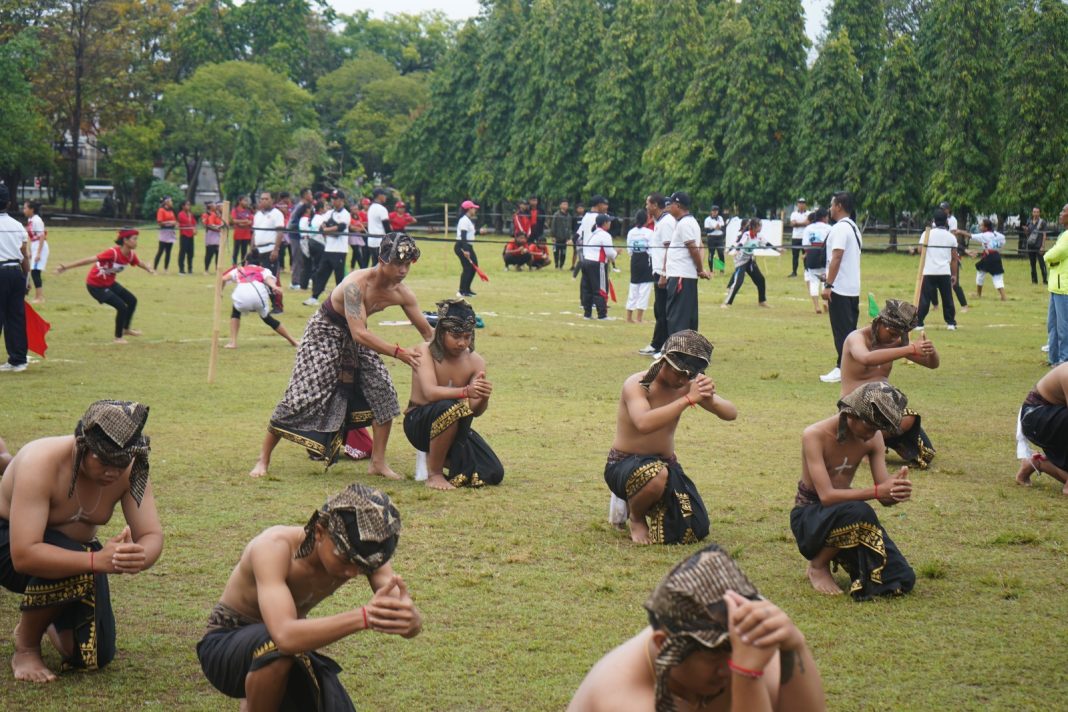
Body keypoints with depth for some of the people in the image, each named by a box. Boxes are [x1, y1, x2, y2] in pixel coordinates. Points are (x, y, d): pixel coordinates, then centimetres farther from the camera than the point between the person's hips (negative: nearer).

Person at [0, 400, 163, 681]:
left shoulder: (131, 470, -21)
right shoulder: (41, 463, -36)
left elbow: (153, 536, -21)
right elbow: (23, 555, -44)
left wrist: (139, 557, -47)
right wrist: (96, 560, -55)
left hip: (77, 548, 5)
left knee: (94, 658, -7)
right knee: (70, 571, -38)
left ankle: (49, 618, 27)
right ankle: (26, 643, -8)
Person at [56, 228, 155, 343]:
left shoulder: (131, 254, -8)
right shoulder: (113, 253, -33)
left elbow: (139, 263, 15)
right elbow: (90, 260, -34)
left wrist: (149, 269, -5)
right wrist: (66, 267, -35)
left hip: (109, 283, 9)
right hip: (95, 285, -9)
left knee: (132, 300, 14)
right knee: (122, 307, -13)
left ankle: (126, 329, 36)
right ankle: (118, 337, 8)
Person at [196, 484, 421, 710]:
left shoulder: (359, 550, -16)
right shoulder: (273, 547, -33)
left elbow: (414, 624, -25)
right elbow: (285, 636, -48)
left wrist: (408, 618, -50)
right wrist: (363, 617, -61)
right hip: (226, 648, -6)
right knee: (280, 648, -38)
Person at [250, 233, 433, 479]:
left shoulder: (401, 292, -14)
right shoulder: (357, 284, -36)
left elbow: (427, 332, -4)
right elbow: (359, 333, -41)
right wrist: (398, 352, -46)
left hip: (356, 336, 7)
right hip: (325, 334, -7)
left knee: (384, 394, -5)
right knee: (301, 396, -10)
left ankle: (378, 462, 6)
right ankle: (263, 460, 2)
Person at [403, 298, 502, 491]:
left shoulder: (475, 361, -4)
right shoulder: (425, 351, -15)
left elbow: (476, 412, -11)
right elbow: (430, 393, -31)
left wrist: (483, 397, -35)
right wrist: (466, 391, -48)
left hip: (454, 427, 5)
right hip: (419, 422, -5)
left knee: (493, 475, -12)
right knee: (449, 408, -39)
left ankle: (440, 458, 16)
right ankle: (434, 473, -18)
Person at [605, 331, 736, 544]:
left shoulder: (686, 385, -2)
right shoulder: (636, 385, -19)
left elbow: (731, 413, -6)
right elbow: (644, 423, -40)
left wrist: (710, 400, -29)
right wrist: (687, 400, -41)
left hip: (666, 464, 6)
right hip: (624, 465, -6)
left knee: (694, 532, -10)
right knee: (657, 475, -42)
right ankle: (636, 517, -6)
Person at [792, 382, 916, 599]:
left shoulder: (873, 438, -5)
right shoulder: (815, 436, -22)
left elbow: (885, 497, -8)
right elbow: (826, 495, -31)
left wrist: (896, 490, -33)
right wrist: (876, 491, -40)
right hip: (809, 515, -5)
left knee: (902, 580, -14)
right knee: (858, 512, -39)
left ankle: (843, 557, 14)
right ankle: (818, 566, -11)